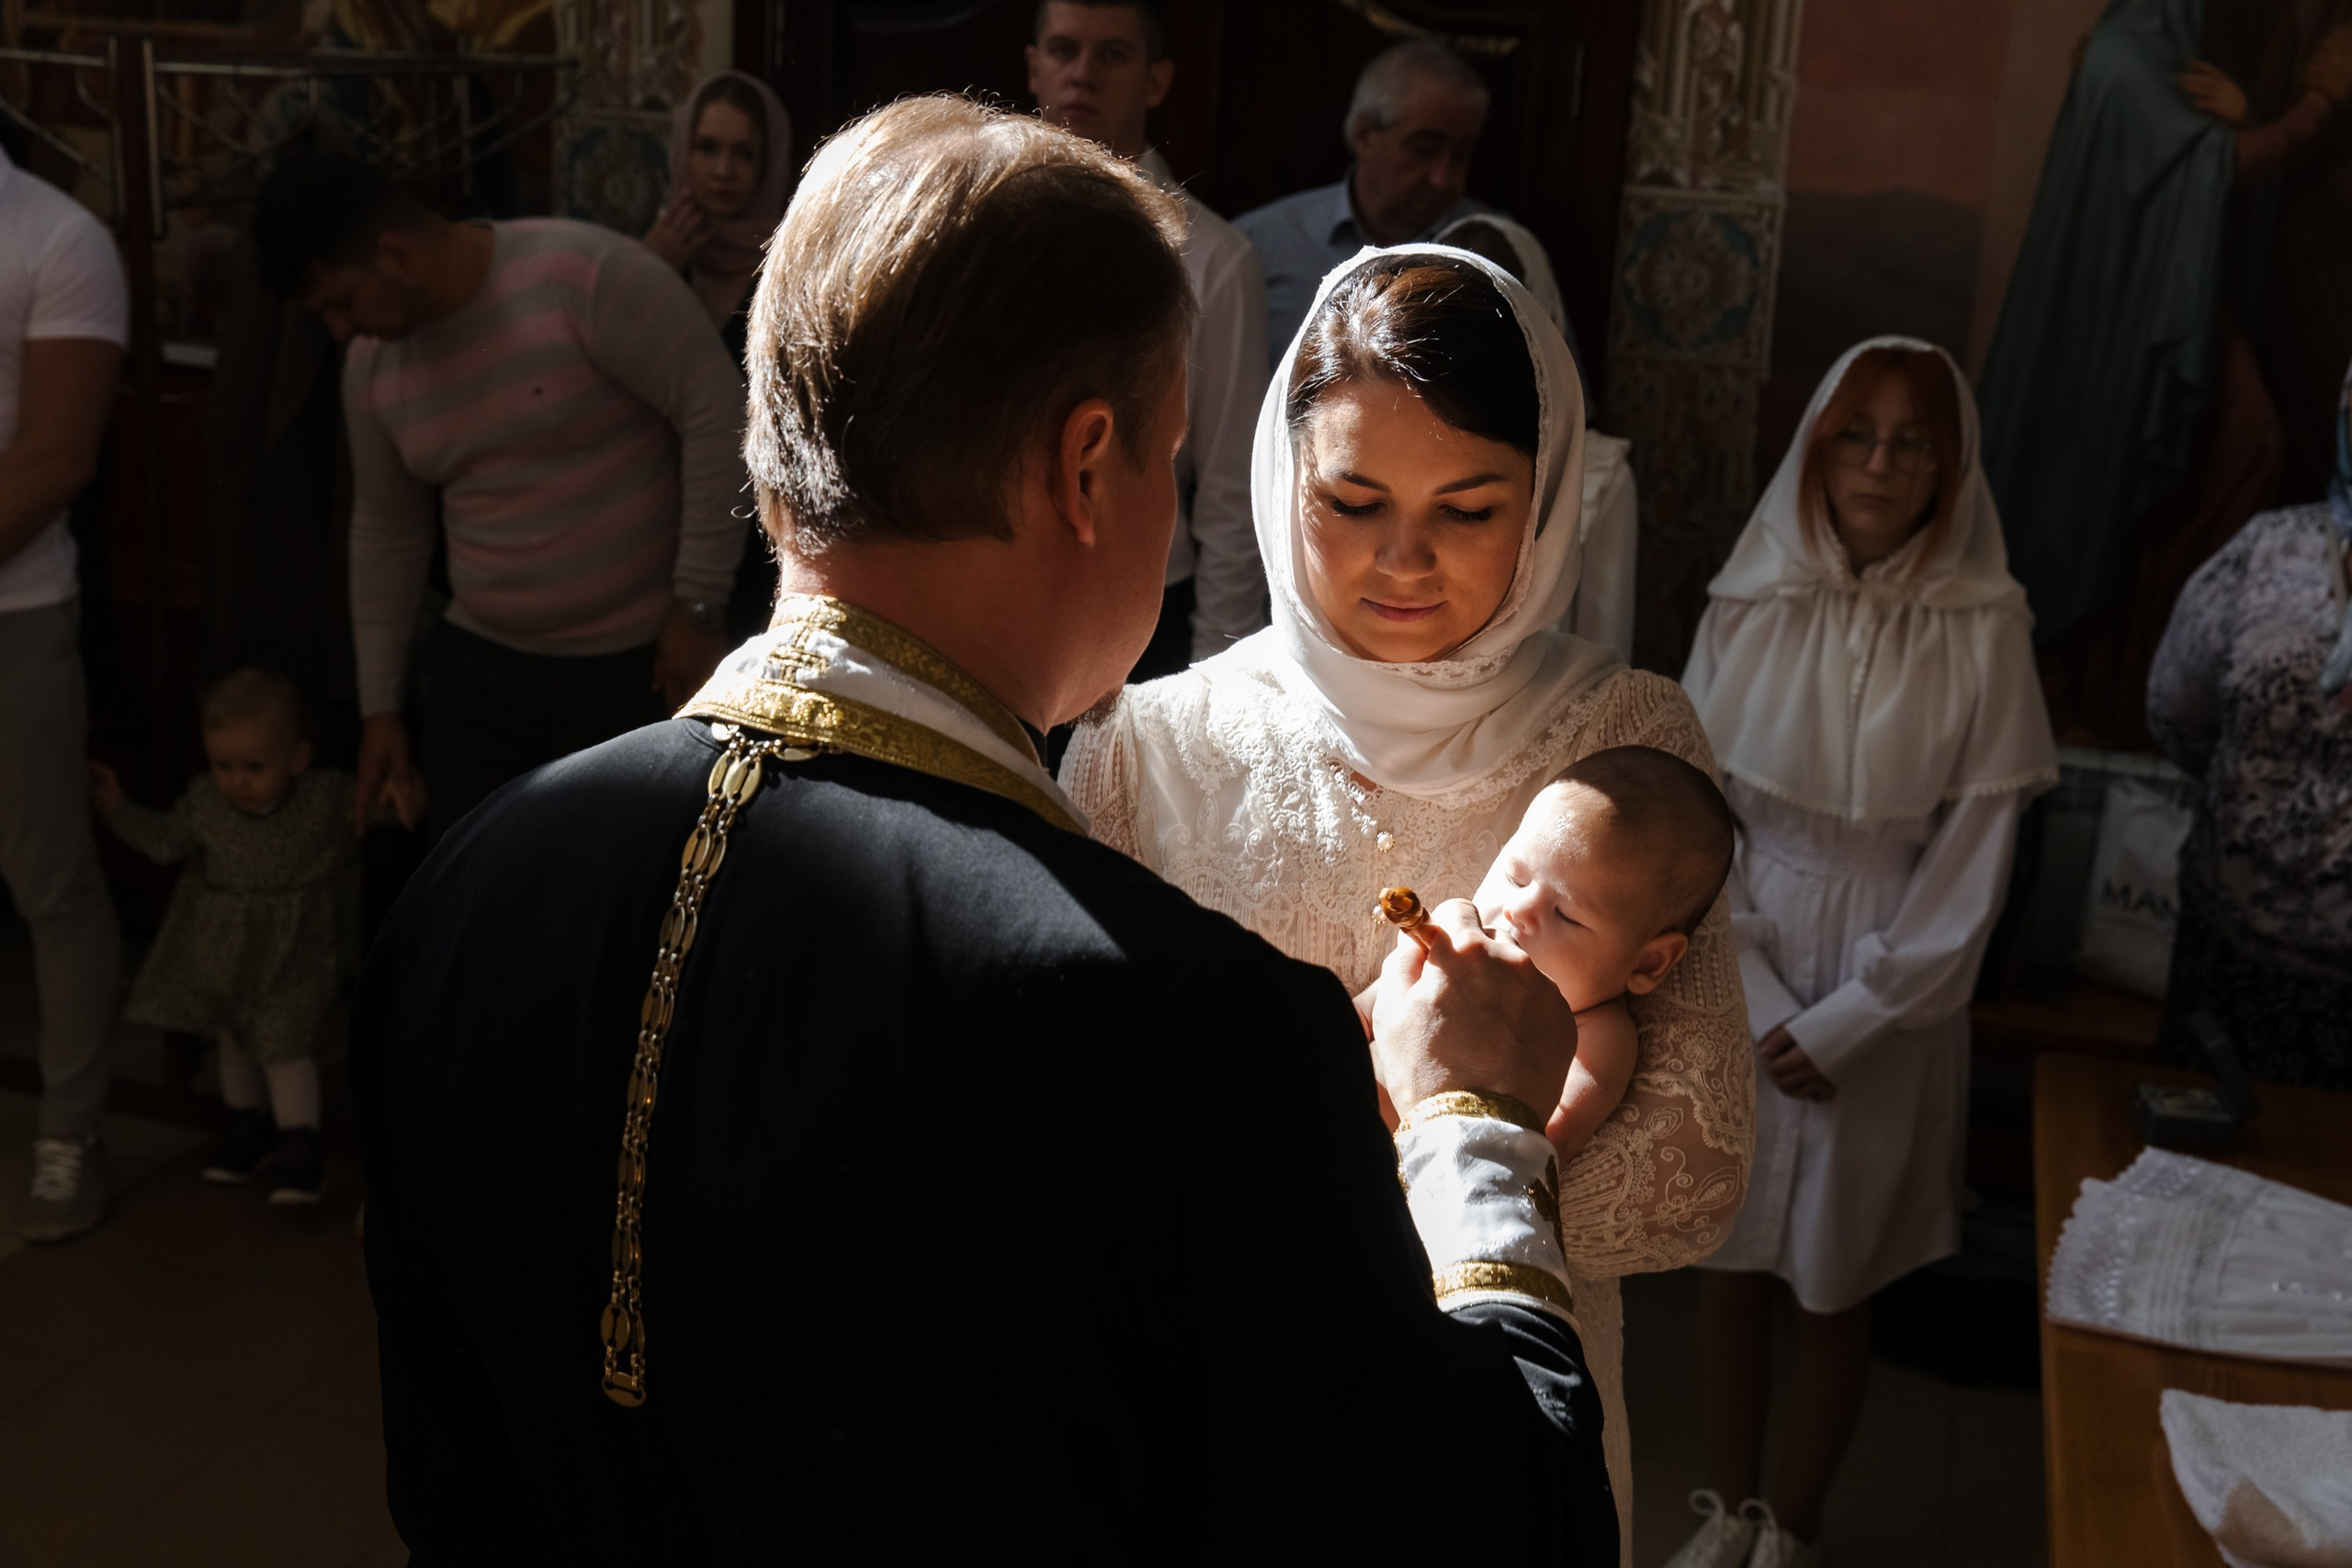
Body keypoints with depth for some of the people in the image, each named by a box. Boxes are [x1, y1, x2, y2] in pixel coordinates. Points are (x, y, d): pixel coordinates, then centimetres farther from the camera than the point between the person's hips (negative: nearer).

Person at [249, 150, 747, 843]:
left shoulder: (585, 273, -17)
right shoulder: (371, 362, 5)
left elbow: (720, 415, -17)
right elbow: (386, 531, 14)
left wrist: (698, 606, -15)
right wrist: (379, 706, 18)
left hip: (643, 665, -5)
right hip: (481, 663, 6)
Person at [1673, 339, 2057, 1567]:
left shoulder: (1984, 628, -11)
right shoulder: (1753, 605, -6)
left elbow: (1972, 865, -8)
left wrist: (1845, 1020, -11)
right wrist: (1757, 1002, -9)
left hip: (1888, 1003, -2)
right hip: (1740, 988, 2)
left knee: (1837, 1278, 11)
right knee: (1733, 1253, 13)